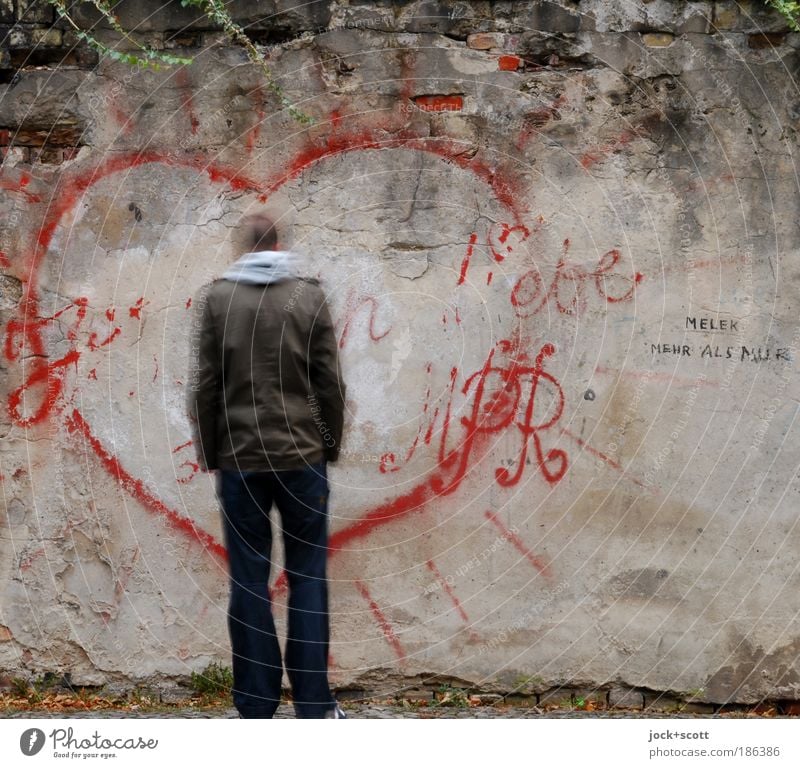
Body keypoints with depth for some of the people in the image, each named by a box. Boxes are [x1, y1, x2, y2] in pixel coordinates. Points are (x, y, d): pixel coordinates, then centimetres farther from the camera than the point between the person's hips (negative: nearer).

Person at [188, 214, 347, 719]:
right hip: (302, 455, 0)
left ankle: (257, 706, 7)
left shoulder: (219, 298, 0)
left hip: (239, 458, 0)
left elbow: (206, 384, -1)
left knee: (249, 581, 5)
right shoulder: (309, 296, 0)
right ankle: (314, 704, 7)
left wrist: (209, 453, 8)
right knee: (308, 576, 6)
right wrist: (332, 445, 12)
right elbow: (330, 381, 0)